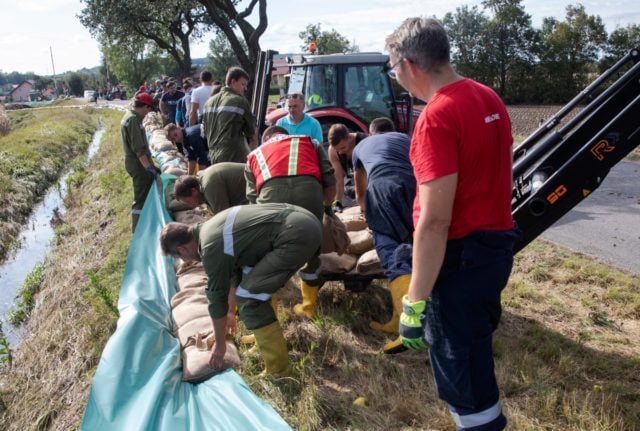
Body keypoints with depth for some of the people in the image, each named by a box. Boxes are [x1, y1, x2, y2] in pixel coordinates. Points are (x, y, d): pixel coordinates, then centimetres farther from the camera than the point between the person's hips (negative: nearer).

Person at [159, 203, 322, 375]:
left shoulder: (211, 249, -8)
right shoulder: (210, 227, 20)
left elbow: (217, 298, 3)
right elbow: (233, 272, 34)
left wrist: (219, 345, 18)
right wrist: (230, 312, 46)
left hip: (297, 235, -10)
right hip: (304, 219, 10)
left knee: (248, 298, -4)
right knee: (255, 281, 26)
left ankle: (277, 372, 4)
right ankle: (268, 337, 38)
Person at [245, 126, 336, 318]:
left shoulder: (255, 154, 35)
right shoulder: (310, 142, 34)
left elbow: (252, 197, 29)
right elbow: (330, 182, 24)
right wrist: (327, 207, 41)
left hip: (271, 196, 0)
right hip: (309, 192, 0)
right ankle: (308, 305, 37)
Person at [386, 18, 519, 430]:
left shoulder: (437, 118, -23)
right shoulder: (489, 97, 6)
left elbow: (434, 222, -26)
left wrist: (414, 302, -20)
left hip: (461, 255, -9)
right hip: (498, 242, 9)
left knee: (459, 364, 7)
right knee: (475, 343, 28)